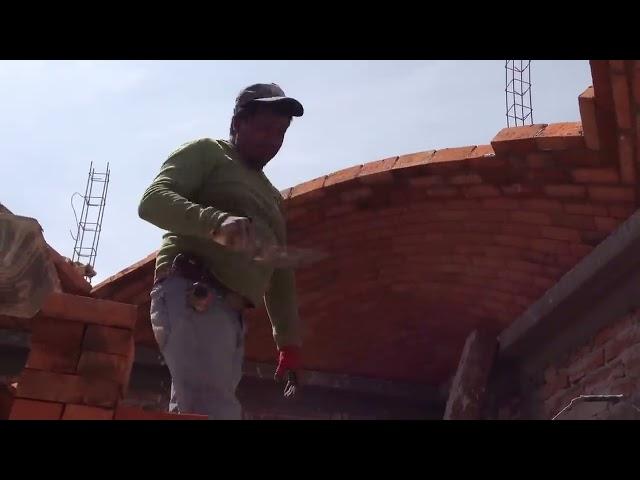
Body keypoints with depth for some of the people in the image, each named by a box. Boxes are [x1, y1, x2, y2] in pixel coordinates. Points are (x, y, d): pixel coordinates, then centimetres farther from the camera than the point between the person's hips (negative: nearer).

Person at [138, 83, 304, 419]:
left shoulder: (271, 198, 30)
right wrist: (216, 221, -25)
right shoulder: (207, 152, 8)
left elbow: (279, 275, 28)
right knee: (215, 412, -23)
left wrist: (288, 340, 20)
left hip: (230, 314, 8)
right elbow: (153, 201, -8)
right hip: (192, 295, -8)